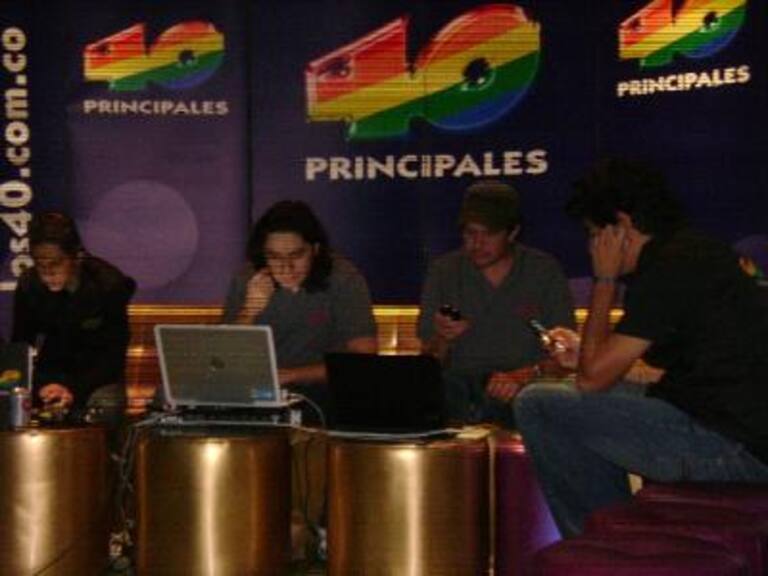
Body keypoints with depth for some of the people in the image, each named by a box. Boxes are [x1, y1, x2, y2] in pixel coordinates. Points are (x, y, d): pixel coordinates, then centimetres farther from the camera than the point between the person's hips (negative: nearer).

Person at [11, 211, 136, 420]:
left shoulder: (110, 284, -20)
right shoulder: (28, 285, -11)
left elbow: (114, 352, -16)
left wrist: (75, 391, -30)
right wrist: (40, 386, -24)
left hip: (100, 377, -3)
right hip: (52, 373, 3)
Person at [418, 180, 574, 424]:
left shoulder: (545, 272, 5)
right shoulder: (444, 271, 10)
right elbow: (428, 364, 8)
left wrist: (523, 376, -19)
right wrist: (441, 339, -14)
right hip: (458, 392, 1)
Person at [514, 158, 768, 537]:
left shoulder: (666, 269, -14)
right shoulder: (701, 253, 15)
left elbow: (593, 378, -12)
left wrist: (604, 280, -3)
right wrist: (586, 353, 27)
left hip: (729, 448, -10)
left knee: (536, 405, -8)